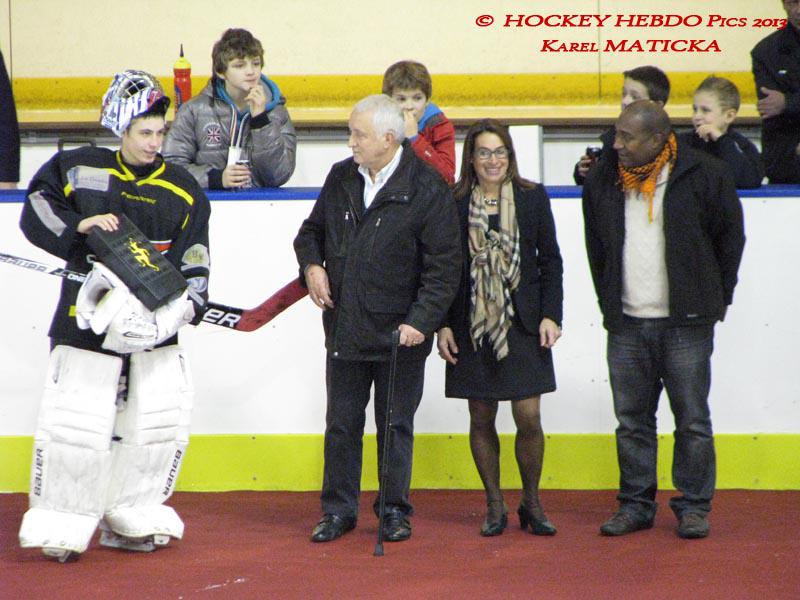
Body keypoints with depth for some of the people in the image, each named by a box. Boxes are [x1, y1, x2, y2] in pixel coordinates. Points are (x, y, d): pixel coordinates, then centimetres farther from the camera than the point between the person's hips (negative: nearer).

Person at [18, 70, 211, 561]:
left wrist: (184, 303, -13)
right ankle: (61, 527, 9)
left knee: (161, 423, 1)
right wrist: (79, 227, -12)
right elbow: (35, 212, 4)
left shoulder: (184, 192, 6)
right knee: (73, 425, -6)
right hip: (86, 320, -3)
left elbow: (194, 262, 4)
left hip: (153, 329, 3)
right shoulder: (78, 169, 2)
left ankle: (130, 521, 18)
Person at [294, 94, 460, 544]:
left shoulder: (428, 189, -9)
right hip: (344, 328, 4)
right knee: (341, 424, 10)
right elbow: (311, 230, 22)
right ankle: (339, 510, 21)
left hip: (401, 333, -4)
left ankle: (395, 510, 20)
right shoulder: (341, 178, 7)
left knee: (396, 425, 8)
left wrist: (422, 320, -18)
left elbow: (444, 265, -10)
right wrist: (312, 264, 0)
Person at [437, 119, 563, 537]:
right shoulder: (454, 203, 1)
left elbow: (550, 260, 7)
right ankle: (494, 505, 17)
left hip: (522, 325, 0)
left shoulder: (533, 198, 4)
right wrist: (442, 325, -2)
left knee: (529, 417, -3)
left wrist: (550, 315, -2)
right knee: (481, 418, 5)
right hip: (472, 326, 0)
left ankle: (531, 503, 13)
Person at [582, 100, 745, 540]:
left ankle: (693, 507, 11)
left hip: (686, 323, -3)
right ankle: (635, 504, 17)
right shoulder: (603, 180, 6)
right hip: (626, 325, 4)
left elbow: (731, 239, 5)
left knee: (692, 420, 1)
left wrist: (715, 300, 9)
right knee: (632, 421, 7)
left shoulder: (705, 176, -5)